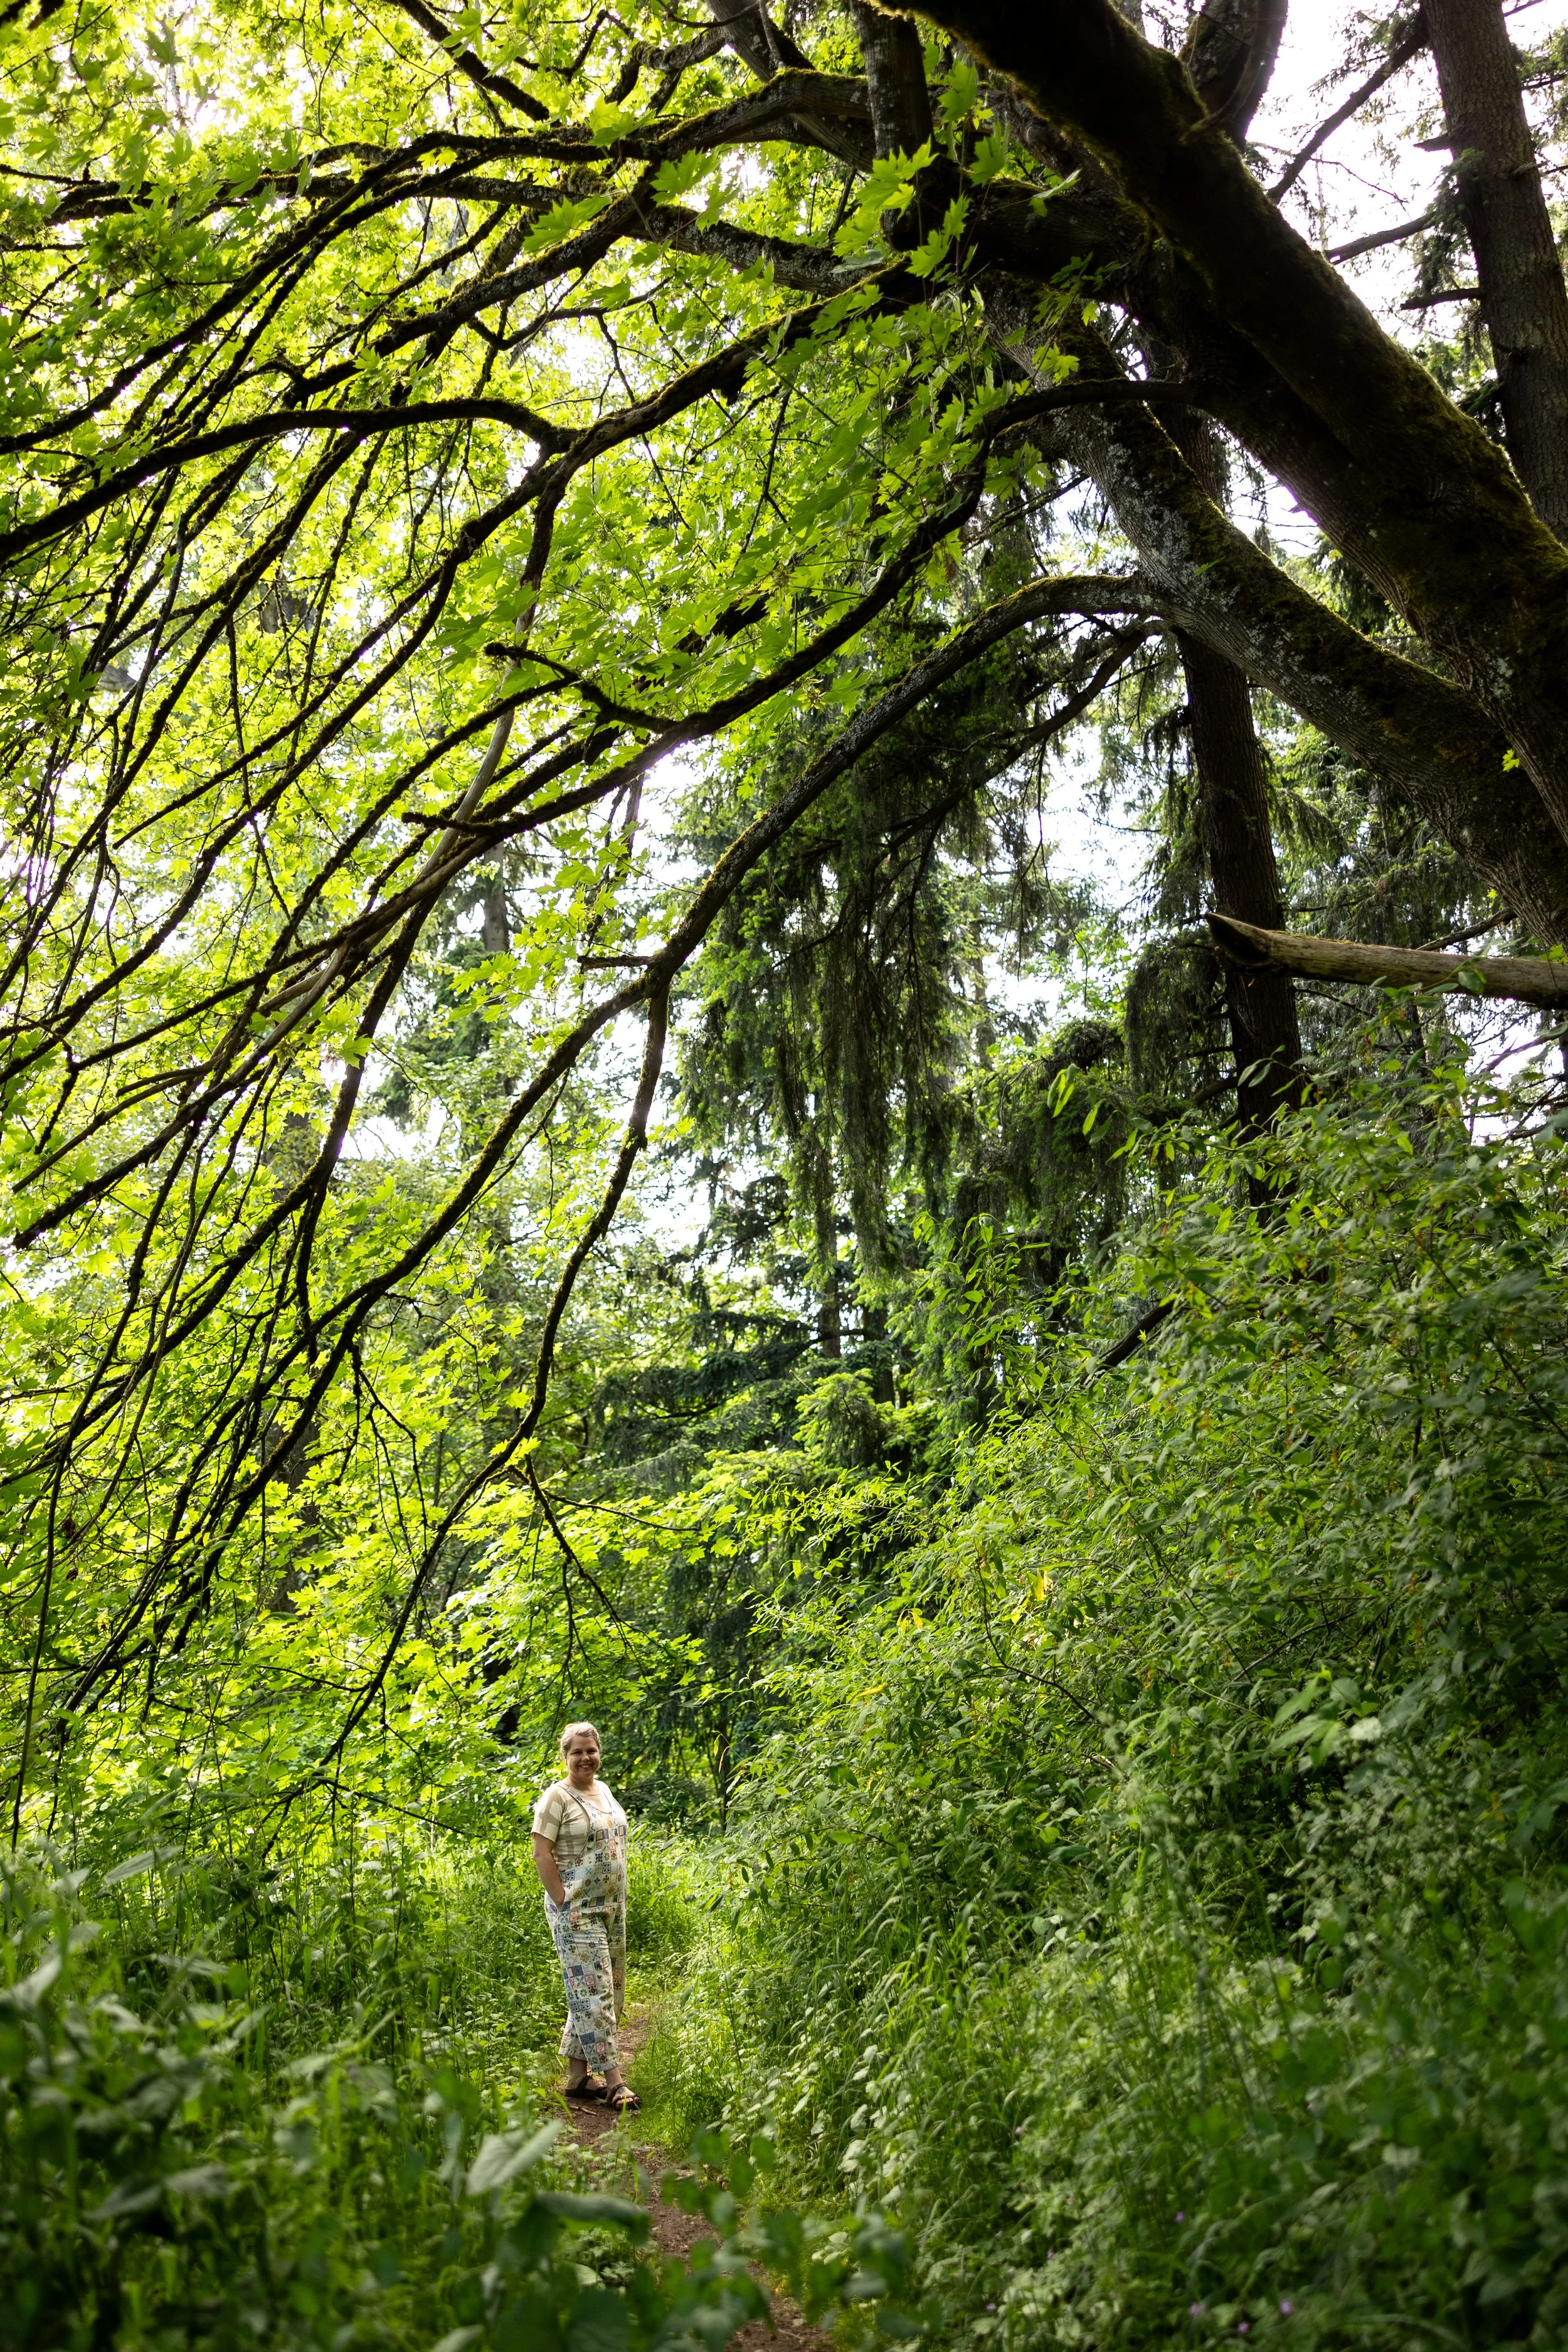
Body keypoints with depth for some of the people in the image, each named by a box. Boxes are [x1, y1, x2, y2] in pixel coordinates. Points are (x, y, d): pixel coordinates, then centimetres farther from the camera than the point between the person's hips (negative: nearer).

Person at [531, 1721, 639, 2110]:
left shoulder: (603, 1790, 13)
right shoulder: (558, 1796, -9)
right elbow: (541, 1853, -13)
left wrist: (619, 1901, 15)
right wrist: (563, 1902, -17)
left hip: (611, 1907, 8)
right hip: (577, 1910, -8)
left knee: (609, 1991, 9)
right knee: (593, 1991, -9)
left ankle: (577, 2074, 17)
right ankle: (614, 2081, -9)